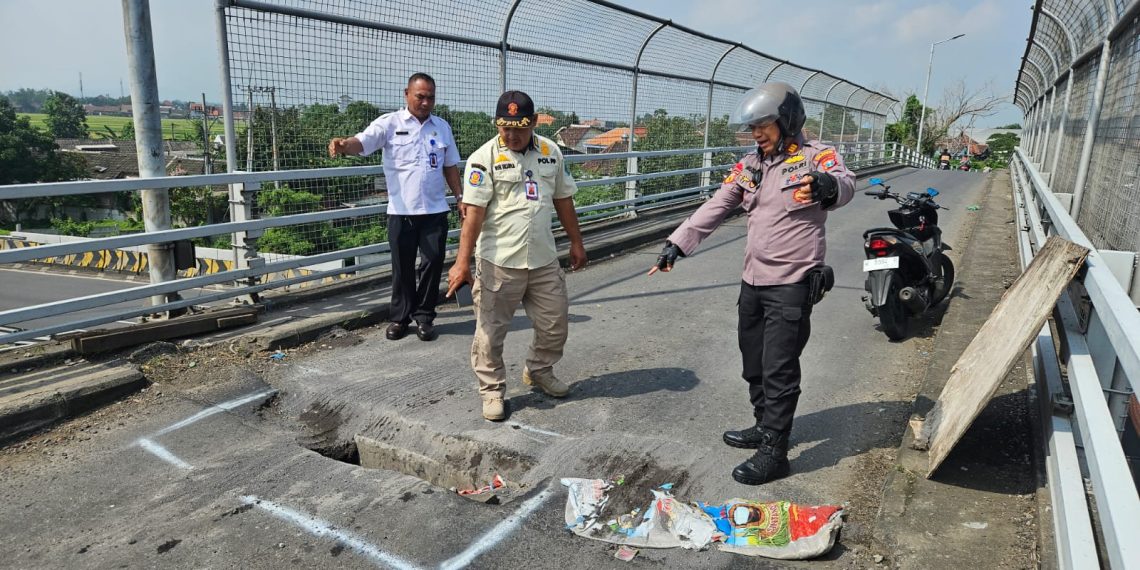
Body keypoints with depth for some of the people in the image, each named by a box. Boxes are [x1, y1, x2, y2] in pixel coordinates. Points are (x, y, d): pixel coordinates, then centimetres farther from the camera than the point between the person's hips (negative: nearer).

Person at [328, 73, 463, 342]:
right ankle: (400, 317, 21)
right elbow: (361, 142, -17)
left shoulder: (442, 126, 10)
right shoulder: (389, 123, -2)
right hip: (401, 211, -2)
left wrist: (460, 198, 10)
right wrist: (343, 145, -39)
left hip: (435, 210, 3)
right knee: (402, 267, 7)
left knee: (433, 262, 5)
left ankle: (424, 316, 19)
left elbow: (450, 167, 16)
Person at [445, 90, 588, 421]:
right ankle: (492, 391, 22)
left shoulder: (551, 152, 6)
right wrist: (462, 263, -23)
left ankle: (539, 372, 39)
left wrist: (576, 243, 17)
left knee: (555, 323, 14)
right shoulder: (484, 158, -9)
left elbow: (563, 201, 15)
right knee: (491, 331, 3)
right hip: (498, 262, -4)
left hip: (544, 259, 5)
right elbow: (474, 213, -17)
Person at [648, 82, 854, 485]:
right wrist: (676, 244, -1)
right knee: (753, 361, 16)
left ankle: (773, 452, 8)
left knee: (779, 369, -3)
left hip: (793, 284, -7)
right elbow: (714, 209, 7)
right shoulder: (749, 166, 10)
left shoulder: (816, 156, -9)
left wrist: (827, 185, -54)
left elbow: (844, 184, -30)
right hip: (753, 281, 7)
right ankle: (765, 426, 34)